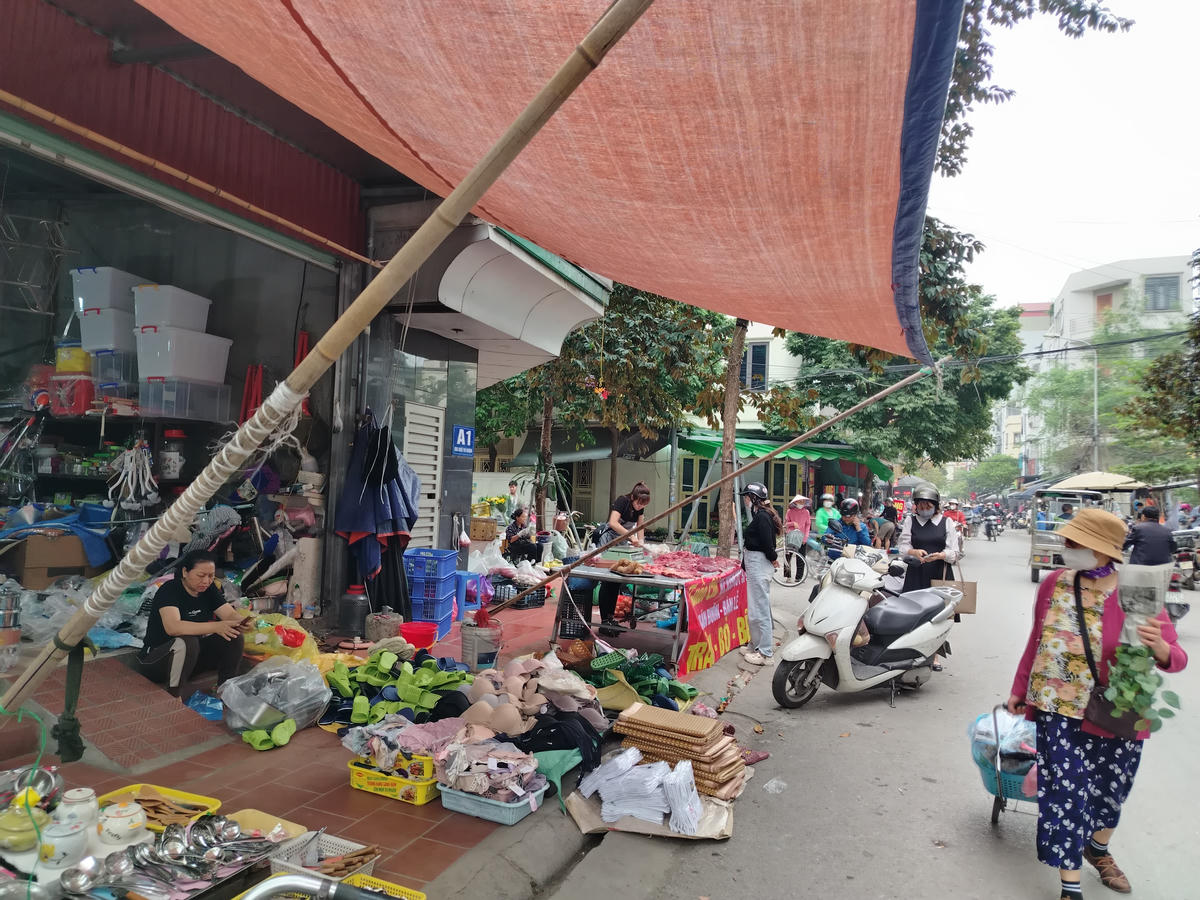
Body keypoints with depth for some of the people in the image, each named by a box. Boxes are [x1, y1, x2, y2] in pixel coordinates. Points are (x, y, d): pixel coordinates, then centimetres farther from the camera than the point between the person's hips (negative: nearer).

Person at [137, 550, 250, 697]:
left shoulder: (209, 589, 0)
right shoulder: (170, 590, -21)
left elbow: (231, 614, -8)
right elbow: (172, 627, -36)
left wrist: (241, 622, -34)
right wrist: (216, 627, -47)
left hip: (193, 655, 6)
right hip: (157, 657, -6)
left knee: (234, 638, -15)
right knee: (185, 643, -38)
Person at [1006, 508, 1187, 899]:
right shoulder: (1054, 584, -4)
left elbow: (1176, 658, -10)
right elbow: (1037, 641, 8)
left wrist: (1158, 646, -35)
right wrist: (1020, 690, 15)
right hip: (1059, 710, 1)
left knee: (1109, 790, 20)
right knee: (1066, 795, -1)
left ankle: (1098, 849, 50)